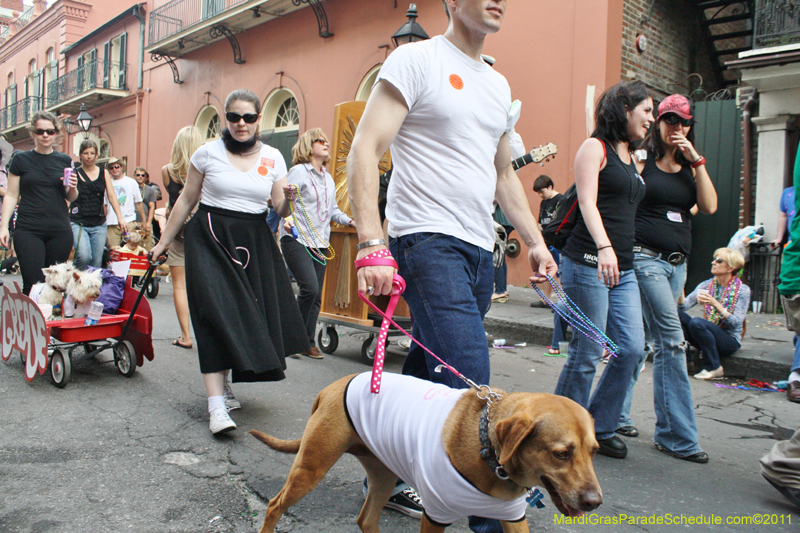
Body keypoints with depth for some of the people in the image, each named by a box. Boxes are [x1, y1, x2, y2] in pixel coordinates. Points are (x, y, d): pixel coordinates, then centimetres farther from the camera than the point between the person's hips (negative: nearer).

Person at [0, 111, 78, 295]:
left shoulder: (65, 160, 10)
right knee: (33, 285, -10)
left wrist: (73, 188, -6)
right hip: (28, 231, -2)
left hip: (60, 231, 2)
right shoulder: (21, 159, 5)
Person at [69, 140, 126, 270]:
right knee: (84, 256, -22)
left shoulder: (103, 172, 10)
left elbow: (111, 196, 5)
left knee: (96, 263, 2)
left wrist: (120, 218, -6)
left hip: (99, 225, 3)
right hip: (78, 223, -3)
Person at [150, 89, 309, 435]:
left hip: (254, 242, 3)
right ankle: (216, 406, -14)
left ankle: (222, 383, 26)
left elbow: (280, 210, 6)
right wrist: (164, 241, 11)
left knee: (250, 315, 2)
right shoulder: (208, 153, 1)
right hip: (211, 238, -3)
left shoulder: (273, 158, 6)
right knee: (217, 315, -13)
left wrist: (288, 199, -17)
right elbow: (186, 200, 9)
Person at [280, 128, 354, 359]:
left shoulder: (328, 178, 18)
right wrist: (287, 219, -28)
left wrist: (349, 221, 8)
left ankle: (308, 342, 16)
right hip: (297, 239, -7)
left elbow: (333, 209, 24)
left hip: (320, 243, 7)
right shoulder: (298, 172, -3)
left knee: (316, 295, 5)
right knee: (310, 288, -19)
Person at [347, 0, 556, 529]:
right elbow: (365, 150, -11)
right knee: (469, 383, -15)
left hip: (479, 249, 7)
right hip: (428, 241, -7)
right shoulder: (416, 59, -2)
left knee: (426, 374, 13)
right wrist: (373, 244, -22)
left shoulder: (499, 84, 21)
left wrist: (536, 241, 18)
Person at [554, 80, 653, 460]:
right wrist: (604, 247, -27)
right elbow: (588, 203, -15)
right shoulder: (595, 147, -1)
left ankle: (600, 428, 20)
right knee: (587, 353, -4)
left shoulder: (632, 157, 22)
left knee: (632, 347, 3)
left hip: (622, 268, 8)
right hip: (588, 262, -8)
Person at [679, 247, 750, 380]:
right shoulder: (706, 285, 6)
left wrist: (716, 304, -24)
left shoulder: (742, 290, -5)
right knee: (676, 313, -20)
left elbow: (736, 323, -15)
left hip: (729, 341, -4)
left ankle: (714, 368, -17)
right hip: (707, 336, 4)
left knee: (697, 322, -34)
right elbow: (683, 306, -5)